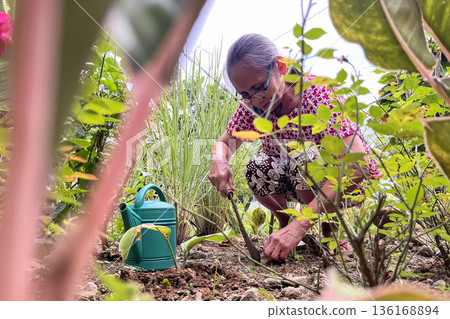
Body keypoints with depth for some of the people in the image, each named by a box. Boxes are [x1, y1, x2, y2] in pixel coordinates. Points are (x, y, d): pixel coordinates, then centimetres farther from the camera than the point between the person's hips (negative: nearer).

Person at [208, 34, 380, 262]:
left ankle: (331, 228, -8)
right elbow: (225, 143, 0)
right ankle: (285, 223, 1)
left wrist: (299, 226, -47)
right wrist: (219, 160, -28)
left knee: (304, 160, -34)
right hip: (307, 188, 4)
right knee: (259, 166, -25)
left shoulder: (317, 93, -28)